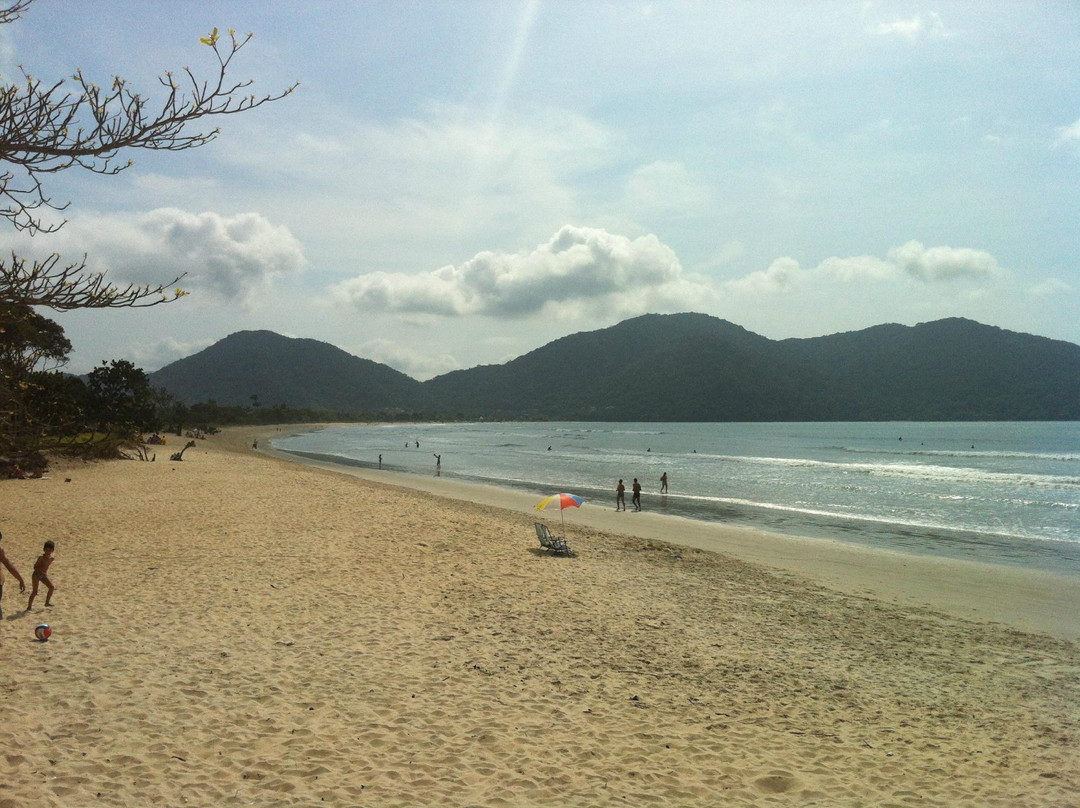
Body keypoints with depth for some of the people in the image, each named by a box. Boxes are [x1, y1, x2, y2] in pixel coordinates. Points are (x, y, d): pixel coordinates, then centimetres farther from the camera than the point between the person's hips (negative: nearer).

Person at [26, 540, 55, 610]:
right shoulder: (41, 557, -20)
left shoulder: (51, 558, -1)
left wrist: (46, 573, 13)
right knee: (35, 591, -11)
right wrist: (42, 572, -30)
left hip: (43, 575, 6)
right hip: (36, 575, -6)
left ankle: (47, 602, 15)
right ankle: (29, 607, -4)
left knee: (52, 587, 0)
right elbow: (35, 567, -19)